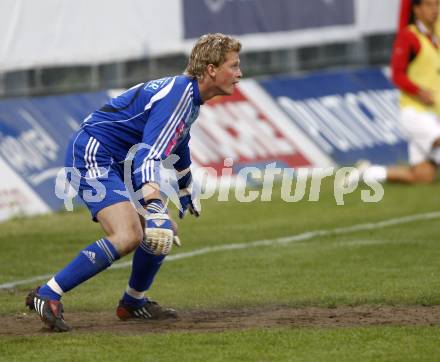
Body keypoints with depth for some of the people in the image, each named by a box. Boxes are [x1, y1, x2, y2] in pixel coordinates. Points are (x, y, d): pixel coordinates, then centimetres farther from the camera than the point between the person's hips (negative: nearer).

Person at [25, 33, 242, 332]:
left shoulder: (189, 94, 13)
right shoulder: (177, 95, -20)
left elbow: (178, 142, 35)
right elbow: (150, 153, -32)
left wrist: (186, 190, 49)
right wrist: (155, 208, -43)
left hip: (116, 164, 11)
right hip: (92, 155, -11)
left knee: (166, 231, 12)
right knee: (128, 236, -27)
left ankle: (134, 303, 30)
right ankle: (47, 296, -24)